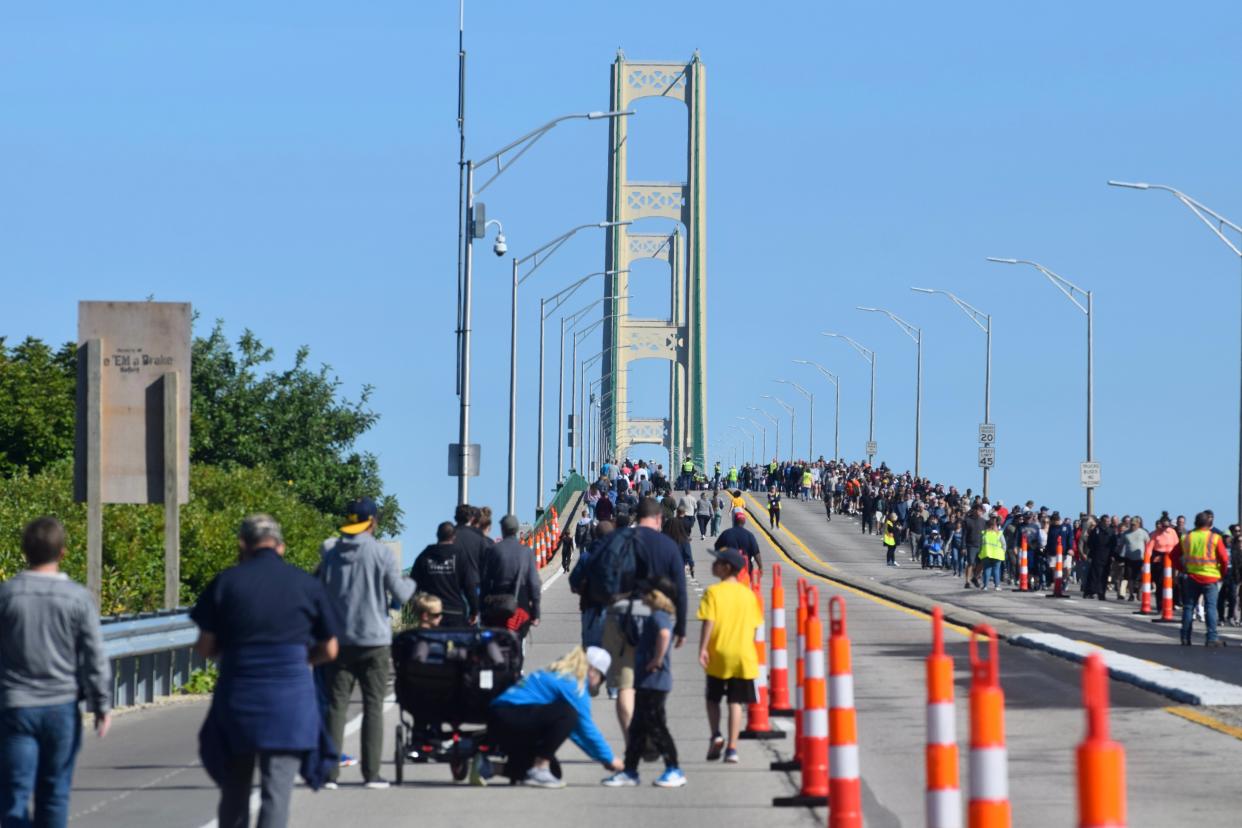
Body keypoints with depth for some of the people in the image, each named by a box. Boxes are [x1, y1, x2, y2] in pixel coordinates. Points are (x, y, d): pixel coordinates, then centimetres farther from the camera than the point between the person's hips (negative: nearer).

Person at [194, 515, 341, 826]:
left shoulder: (227, 582, -1)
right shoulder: (308, 585, 2)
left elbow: (205, 648, 0)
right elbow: (328, 651, 7)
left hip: (237, 703, 1)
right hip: (290, 704, -1)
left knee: (234, 794, 15)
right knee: (277, 793, -1)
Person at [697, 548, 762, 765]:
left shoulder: (713, 592, -7)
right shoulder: (748, 594, 4)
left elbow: (708, 622, -15)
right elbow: (753, 626, 7)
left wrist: (702, 649, -14)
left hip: (718, 655, -2)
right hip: (743, 656, 2)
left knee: (713, 699, 15)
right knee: (735, 703, 4)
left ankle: (716, 736, -3)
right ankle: (732, 748, 0)